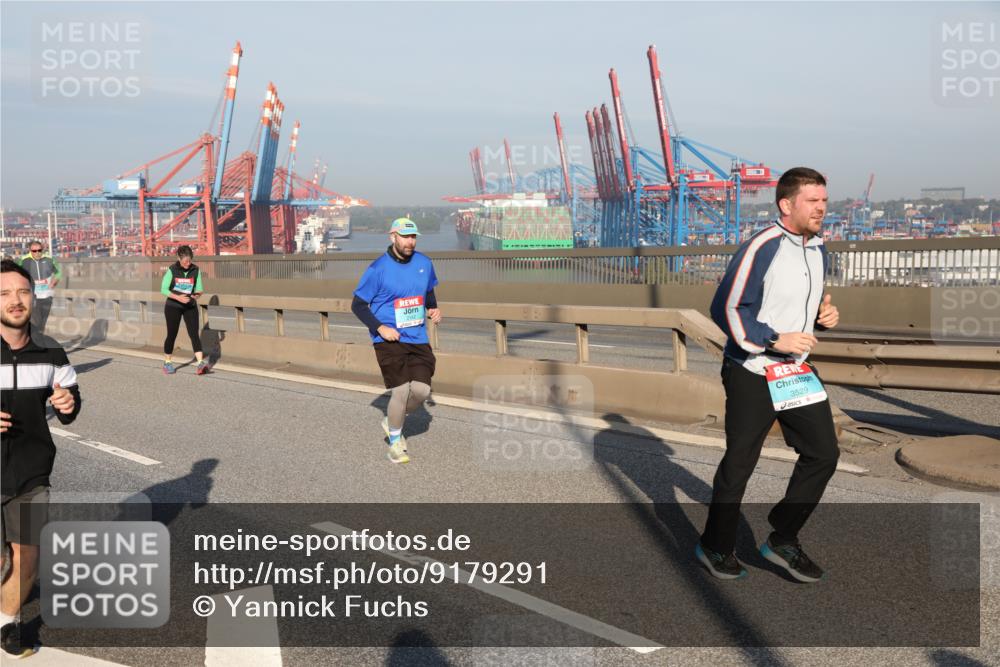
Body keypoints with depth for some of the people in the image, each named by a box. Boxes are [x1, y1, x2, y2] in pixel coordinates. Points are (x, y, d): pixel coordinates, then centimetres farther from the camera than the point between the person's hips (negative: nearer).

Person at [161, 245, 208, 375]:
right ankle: (167, 363, 26)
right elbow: (163, 289, -8)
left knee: (194, 333, -12)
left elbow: (199, 289, 3)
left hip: (190, 306, 1)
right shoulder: (172, 270, -10)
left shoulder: (196, 270, -4)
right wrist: (178, 297, -23)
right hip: (173, 306, -1)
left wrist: (197, 295, -21)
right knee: (172, 334, 7)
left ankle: (201, 363, -22)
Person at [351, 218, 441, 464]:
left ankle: (391, 421, 25)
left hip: (418, 339, 5)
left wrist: (434, 309, 2)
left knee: (421, 390, -6)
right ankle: (395, 441, 14)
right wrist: (380, 328, -15)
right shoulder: (378, 269, -10)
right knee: (401, 390, -11)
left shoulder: (424, 263, 5)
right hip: (389, 340, -4)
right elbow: (358, 305, -3)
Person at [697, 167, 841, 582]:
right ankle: (715, 547, 23)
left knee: (823, 453, 6)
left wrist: (824, 313, 2)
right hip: (752, 373, -8)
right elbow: (726, 310, -18)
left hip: (797, 370, 8)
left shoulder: (818, 250, 9)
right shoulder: (761, 248, -18)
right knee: (740, 463, 3)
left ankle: (782, 540, 21)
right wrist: (775, 340, -21)